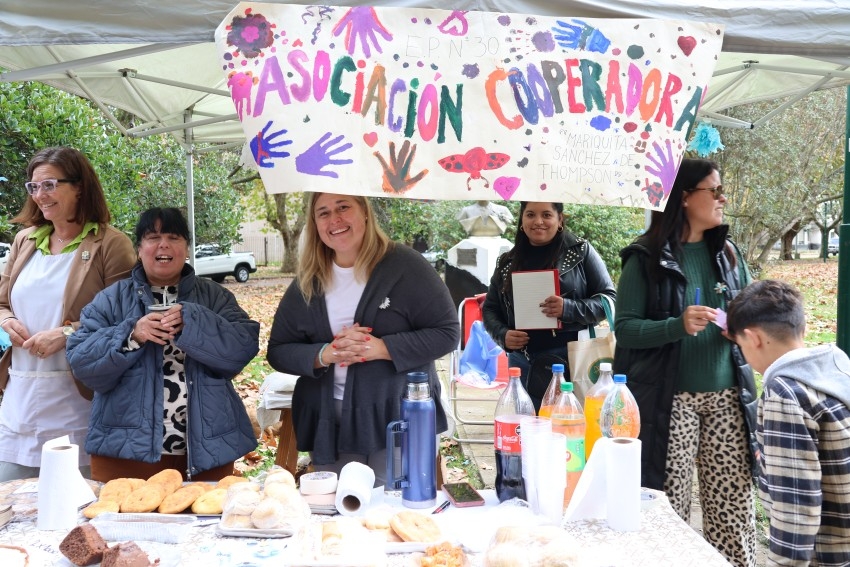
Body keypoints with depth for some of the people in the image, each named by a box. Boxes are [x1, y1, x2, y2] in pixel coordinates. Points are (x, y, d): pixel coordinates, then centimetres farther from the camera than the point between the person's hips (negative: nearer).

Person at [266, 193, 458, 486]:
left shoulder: (405, 266, -5)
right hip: (329, 428, 3)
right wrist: (325, 354, -13)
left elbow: (446, 333, -7)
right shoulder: (306, 283, 8)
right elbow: (278, 351, 7)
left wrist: (380, 348, -19)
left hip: (402, 421, -3)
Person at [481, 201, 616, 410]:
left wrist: (569, 309, -17)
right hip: (523, 365, 4)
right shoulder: (507, 263, 13)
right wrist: (502, 334, -3)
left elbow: (609, 299, 0)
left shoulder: (581, 251, 3)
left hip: (573, 362, -3)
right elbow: (489, 308, 17)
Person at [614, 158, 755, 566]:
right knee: (669, 505, 1)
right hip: (669, 401, -4)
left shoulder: (728, 254, 11)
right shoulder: (646, 258, -5)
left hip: (725, 397, 5)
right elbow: (625, 327, -9)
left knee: (734, 503, 7)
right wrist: (678, 326, -23)